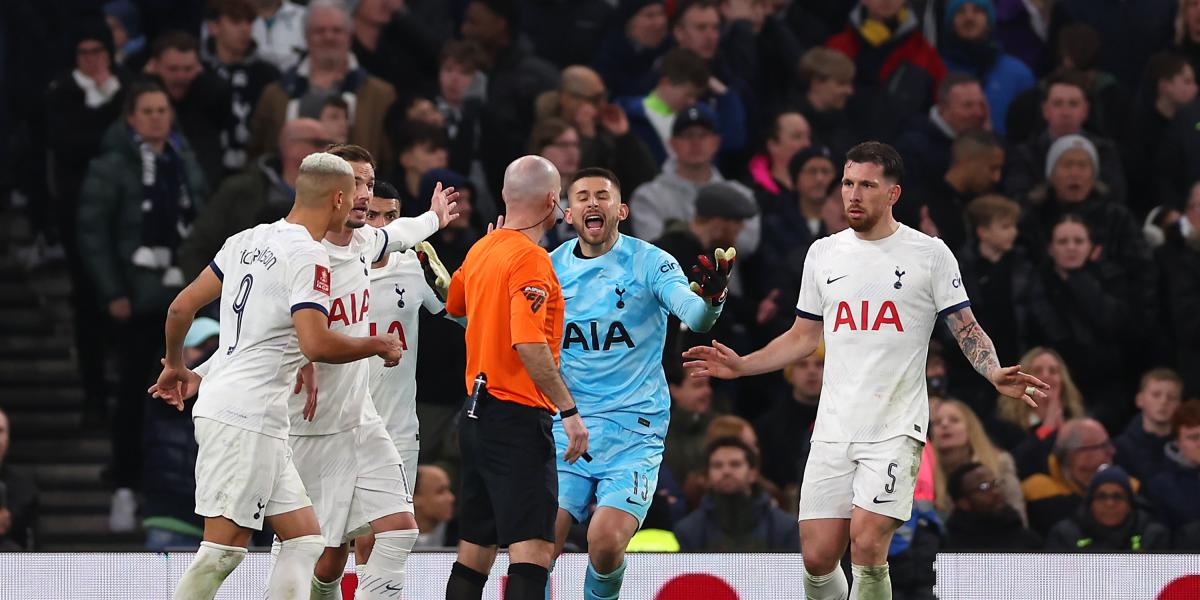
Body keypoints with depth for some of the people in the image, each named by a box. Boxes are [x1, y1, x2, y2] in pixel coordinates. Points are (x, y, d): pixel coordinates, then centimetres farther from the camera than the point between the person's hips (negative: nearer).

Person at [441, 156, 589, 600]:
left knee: (474, 553, 13)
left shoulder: (482, 250, 11)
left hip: (477, 411, 9)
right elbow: (529, 344, -24)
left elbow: (454, 304, 31)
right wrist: (569, 410, -21)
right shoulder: (530, 259, -15)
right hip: (518, 414, -9)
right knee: (533, 549, -14)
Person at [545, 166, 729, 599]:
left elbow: (695, 318, -17)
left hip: (633, 429, -3)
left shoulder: (649, 262, -4)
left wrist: (711, 298, -41)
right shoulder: (552, 267, 6)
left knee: (606, 542, -19)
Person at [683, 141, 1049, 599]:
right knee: (817, 557, -2)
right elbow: (804, 337, 21)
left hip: (897, 428, -4)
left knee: (867, 545, -18)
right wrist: (742, 366, 10)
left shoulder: (930, 253, 1)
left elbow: (966, 329, 2)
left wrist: (995, 374, -16)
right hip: (834, 431, 4)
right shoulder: (823, 253, 12)